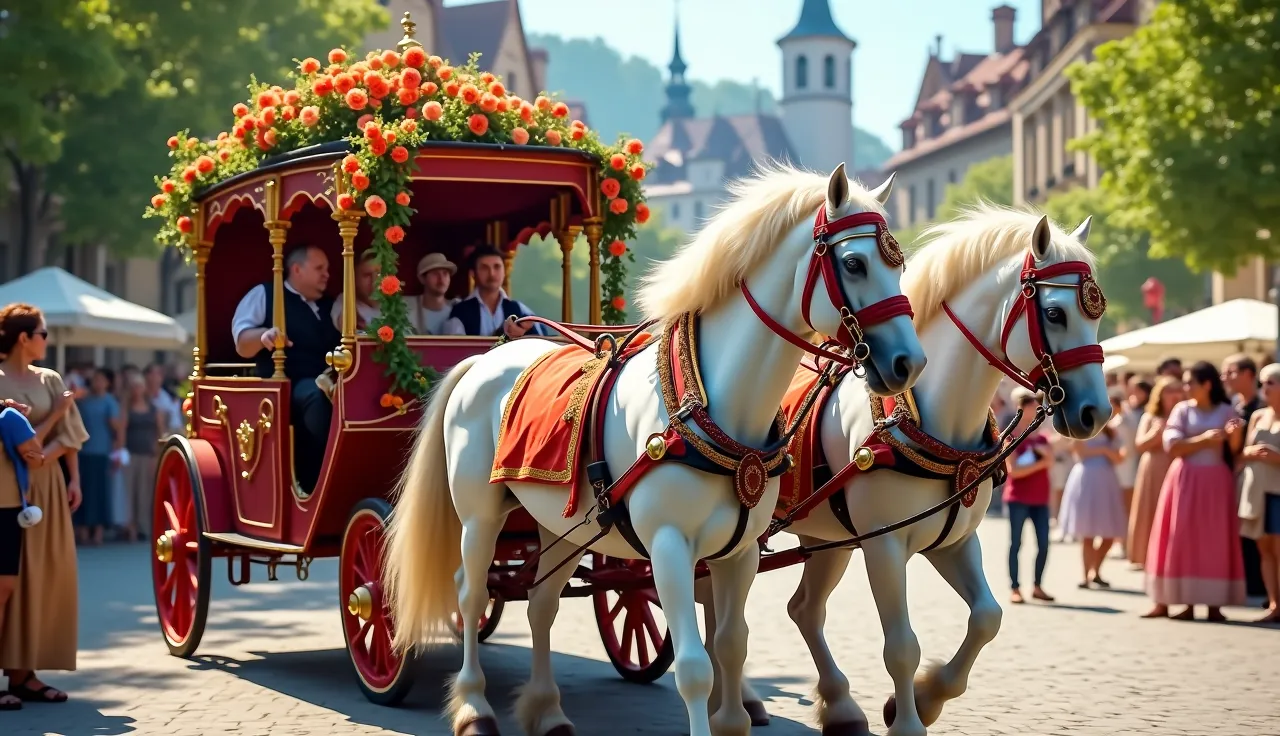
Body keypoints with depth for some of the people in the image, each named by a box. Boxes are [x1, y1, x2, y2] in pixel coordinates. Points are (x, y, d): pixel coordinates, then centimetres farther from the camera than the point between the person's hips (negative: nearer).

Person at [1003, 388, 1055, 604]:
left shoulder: (1040, 436, 13)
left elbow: (1050, 461, 0)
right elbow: (1012, 470, -14)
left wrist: (1043, 452, -16)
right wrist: (1039, 464, -13)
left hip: (1040, 498, 6)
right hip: (1018, 498, -6)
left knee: (1044, 544, 2)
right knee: (1016, 543, -1)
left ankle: (1038, 587, 12)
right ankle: (1015, 588, 2)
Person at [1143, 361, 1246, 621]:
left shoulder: (1226, 411, 5)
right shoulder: (1182, 410, 3)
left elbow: (1234, 449, 0)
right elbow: (1172, 446, -7)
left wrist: (1236, 434, -20)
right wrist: (1205, 439, -14)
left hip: (1216, 480, 0)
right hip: (1186, 480, 0)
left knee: (1215, 539, -1)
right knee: (1183, 539, -2)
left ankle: (1215, 603, 1)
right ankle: (1187, 602, 1)